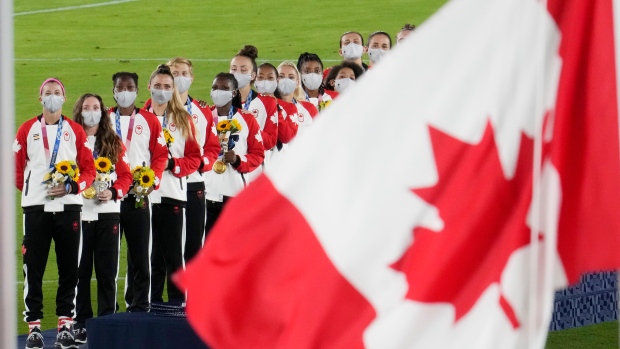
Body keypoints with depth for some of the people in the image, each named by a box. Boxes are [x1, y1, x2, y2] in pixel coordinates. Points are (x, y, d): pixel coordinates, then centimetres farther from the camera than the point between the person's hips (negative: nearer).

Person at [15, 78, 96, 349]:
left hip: (68, 206, 1)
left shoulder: (76, 131, 7)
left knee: (69, 268, 2)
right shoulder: (27, 130, 6)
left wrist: (71, 187, -11)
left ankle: (65, 325, 8)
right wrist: (28, 188, 3)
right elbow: (16, 166, 9)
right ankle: (34, 327, 2)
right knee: (33, 268, -2)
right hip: (36, 207, -1)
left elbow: (89, 169, 4)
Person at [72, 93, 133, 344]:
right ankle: (81, 324, 6)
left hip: (108, 213, 1)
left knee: (107, 270, 2)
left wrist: (113, 192, -9)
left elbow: (125, 175, 7)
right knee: (80, 270, 0)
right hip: (79, 213, -1)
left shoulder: (114, 143, 9)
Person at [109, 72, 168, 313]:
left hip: (138, 197, 0)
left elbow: (160, 155, 5)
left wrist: (152, 182, -9)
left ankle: (139, 306, 7)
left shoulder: (149, 121, 7)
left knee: (139, 255, 0)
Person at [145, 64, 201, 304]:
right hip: (145, 194, 1)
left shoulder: (183, 120, 8)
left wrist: (172, 164, -10)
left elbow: (194, 158, 5)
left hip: (173, 194, -1)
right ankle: (152, 305, 10)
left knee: (173, 254, -1)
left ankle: (177, 303, 4)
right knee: (151, 254, 4)